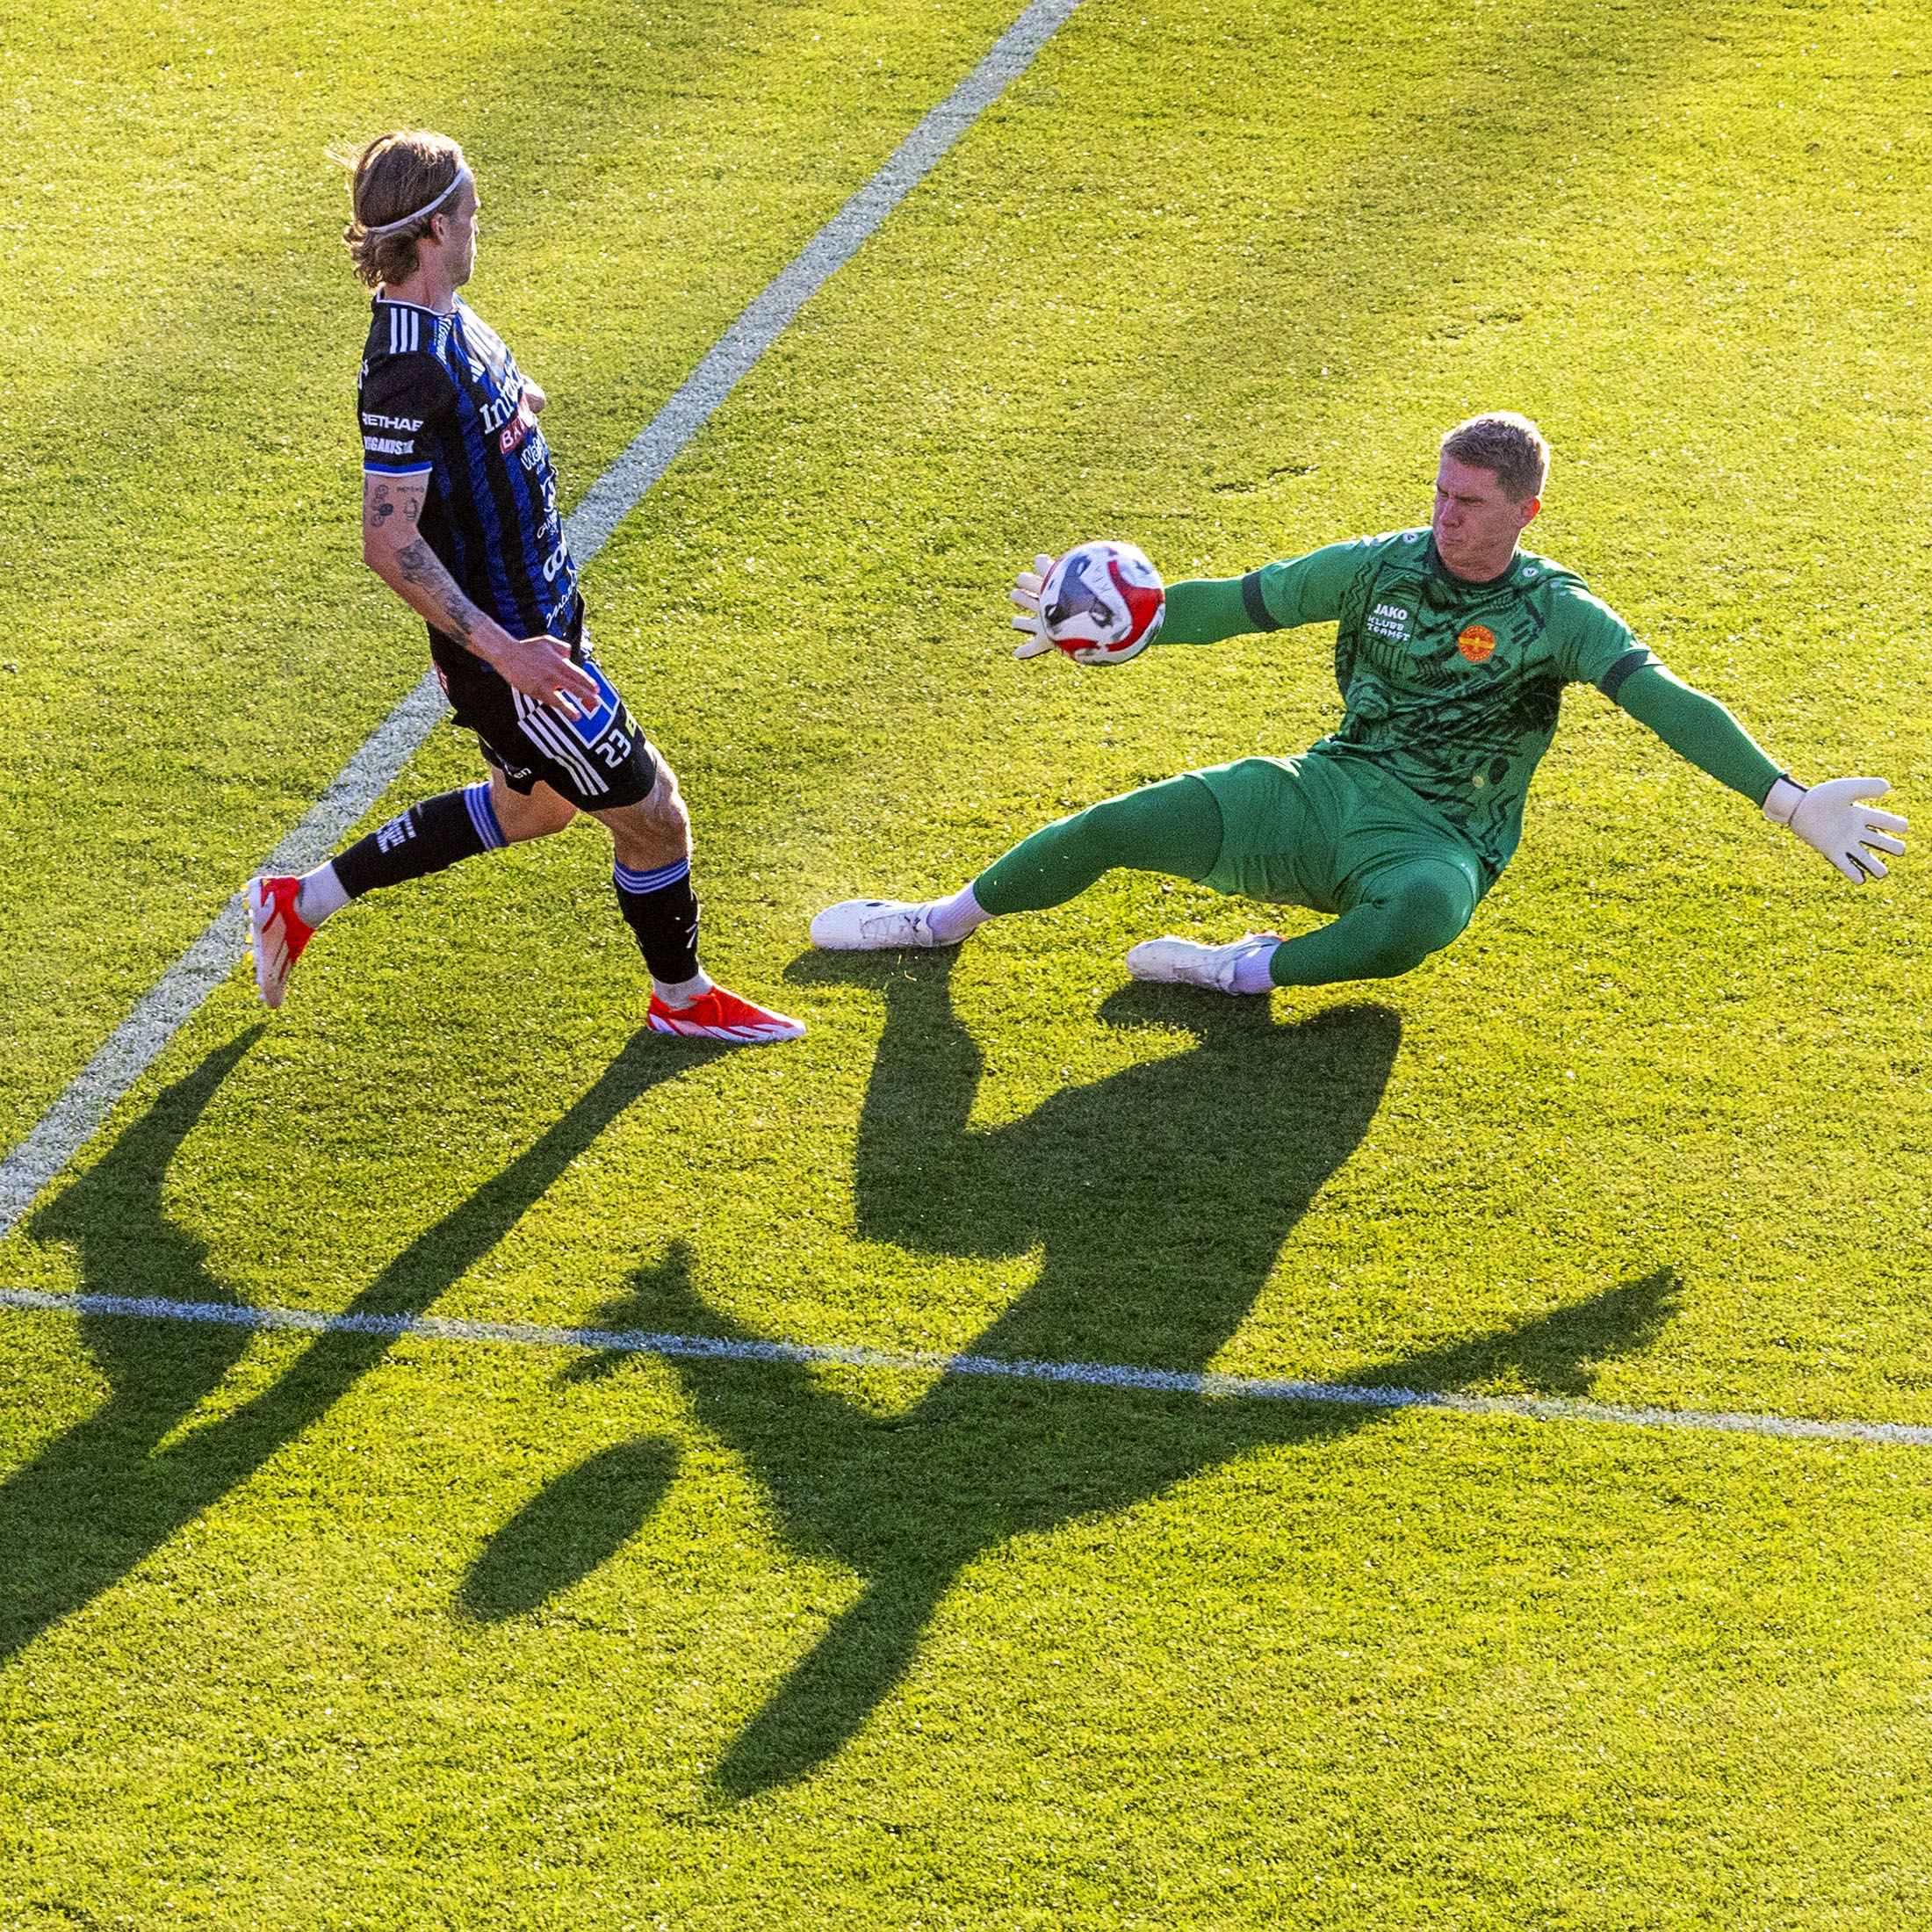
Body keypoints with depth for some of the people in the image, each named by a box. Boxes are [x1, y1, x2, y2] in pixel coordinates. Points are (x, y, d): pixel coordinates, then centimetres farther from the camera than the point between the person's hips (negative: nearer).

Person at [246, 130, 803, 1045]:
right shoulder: (409, 369, -29)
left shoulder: (444, 317, 0)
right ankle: (682, 997, 31)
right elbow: (389, 543, -30)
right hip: (505, 637, -10)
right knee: (652, 813, 6)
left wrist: (509, 397, 34)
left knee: (528, 808, 27)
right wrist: (503, 652, -32)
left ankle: (304, 901, 34)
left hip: (535, 613, 11)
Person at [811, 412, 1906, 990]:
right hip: (1328, 791, 3)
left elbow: (1669, 703, -18)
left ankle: (1245, 973, -19)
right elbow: (1234, 605, 5)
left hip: (1436, 839, -3)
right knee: (1111, 829, -10)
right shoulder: (1382, 568, 2)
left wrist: (1788, 800, -29)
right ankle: (945, 921, 14)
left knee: (1423, 917, -43)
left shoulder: (1557, 614, -8)